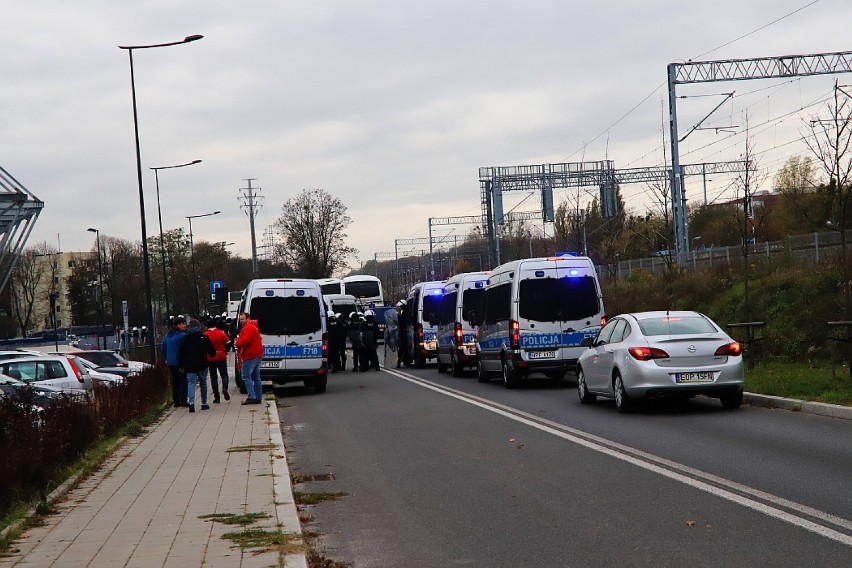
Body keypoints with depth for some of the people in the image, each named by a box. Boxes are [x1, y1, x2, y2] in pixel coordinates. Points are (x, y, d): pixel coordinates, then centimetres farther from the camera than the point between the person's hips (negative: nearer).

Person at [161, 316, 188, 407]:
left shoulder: (167, 335, 10)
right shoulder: (182, 335, -15)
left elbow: (163, 348, 17)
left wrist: (166, 359, 23)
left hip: (170, 362, 7)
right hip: (180, 362, -7)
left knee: (174, 382, 12)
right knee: (183, 381, -1)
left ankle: (176, 401, 13)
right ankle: (183, 401, -5)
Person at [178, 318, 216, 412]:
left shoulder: (186, 338, 0)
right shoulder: (204, 337, -2)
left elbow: (180, 353, 2)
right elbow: (212, 351, -3)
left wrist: (181, 365, 11)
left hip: (190, 366, 0)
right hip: (202, 365, 0)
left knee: (191, 383, -4)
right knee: (203, 383, 13)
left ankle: (191, 402, -24)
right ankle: (204, 403, 18)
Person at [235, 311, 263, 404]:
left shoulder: (248, 328, -11)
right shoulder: (253, 327, 22)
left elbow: (246, 340, -23)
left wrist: (237, 343, -6)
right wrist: (239, 341, 13)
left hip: (250, 356, -11)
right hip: (257, 355, 11)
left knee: (246, 377, -10)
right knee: (256, 377, 12)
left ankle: (251, 397, -16)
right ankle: (258, 397, 13)